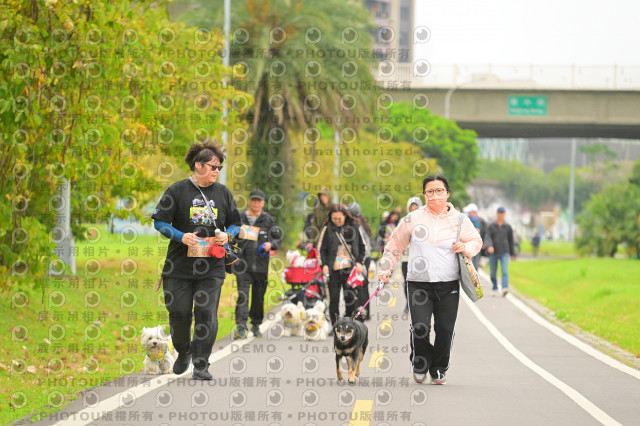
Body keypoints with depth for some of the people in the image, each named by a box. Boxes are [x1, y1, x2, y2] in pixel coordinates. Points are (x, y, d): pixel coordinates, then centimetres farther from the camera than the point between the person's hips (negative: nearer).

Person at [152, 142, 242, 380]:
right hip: (180, 264, -2)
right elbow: (160, 221, -1)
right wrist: (181, 236, -16)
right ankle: (183, 352, 29)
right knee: (179, 312, 1)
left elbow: (235, 224, 17)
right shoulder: (178, 190, -1)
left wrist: (227, 235, -6)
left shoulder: (223, 193, 9)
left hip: (212, 266, 2)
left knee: (206, 313, -6)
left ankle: (201, 365, 0)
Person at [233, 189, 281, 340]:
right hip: (243, 264, -1)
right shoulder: (240, 218, 6)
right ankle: (240, 328, -19)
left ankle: (256, 325, 27)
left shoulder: (268, 220, 6)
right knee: (242, 295, -13)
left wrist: (271, 244, -16)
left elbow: (277, 238, 6)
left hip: (261, 265, 1)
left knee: (258, 297, 10)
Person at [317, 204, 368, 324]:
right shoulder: (327, 229, 1)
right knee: (334, 299, 0)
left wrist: (359, 262, 2)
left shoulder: (354, 227, 4)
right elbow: (321, 248, 4)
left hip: (350, 269, 1)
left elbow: (363, 246, 12)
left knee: (350, 297, 3)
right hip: (334, 269, -1)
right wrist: (324, 264, -8)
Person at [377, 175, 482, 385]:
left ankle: (439, 370, 20)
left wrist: (466, 247, -4)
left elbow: (476, 241, 18)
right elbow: (395, 244, 14)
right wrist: (385, 269, 12)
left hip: (448, 286, 1)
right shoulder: (413, 219, 4)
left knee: (445, 330, -1)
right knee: (420, 328, -12)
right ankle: (420, 365, 14)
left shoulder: (460, 220, 5)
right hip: (418, 284, -1)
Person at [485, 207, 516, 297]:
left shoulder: (508, 227, 8)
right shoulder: (491, 226, 4)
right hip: (493, 253, 1)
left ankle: (505, 288, -30)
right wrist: (489, 246, -29)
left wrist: (512, 254, 16)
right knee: (493, 273, 6)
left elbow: (511, 241, 13)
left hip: (504, 253, -1)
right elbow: (488, 238, -9)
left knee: (505, 271, -17)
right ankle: (495, 289, 24)